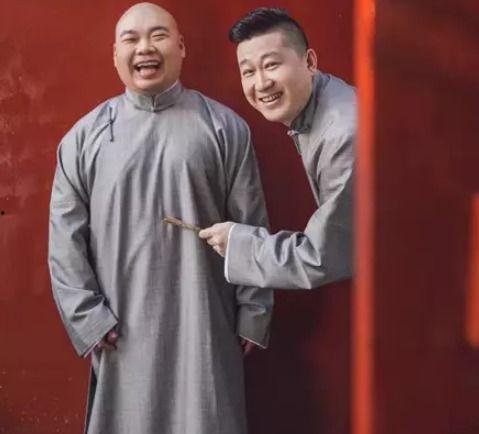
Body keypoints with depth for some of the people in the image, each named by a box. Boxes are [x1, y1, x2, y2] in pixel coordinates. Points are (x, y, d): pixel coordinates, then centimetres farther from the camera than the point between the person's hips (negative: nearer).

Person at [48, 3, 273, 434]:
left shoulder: (225, 127, 1)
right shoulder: (86, 136, 3)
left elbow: (251, 229, 1)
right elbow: (65, 237, 3)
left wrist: (253, 316, -1)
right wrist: (87, 319, -4)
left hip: (204, 327, -1)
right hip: (122, 331, 1)